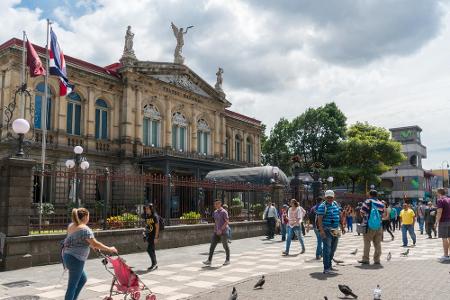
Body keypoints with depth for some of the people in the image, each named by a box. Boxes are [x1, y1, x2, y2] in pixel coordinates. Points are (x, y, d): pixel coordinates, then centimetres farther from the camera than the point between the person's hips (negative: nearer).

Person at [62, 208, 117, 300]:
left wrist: (90, 245, 29)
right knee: (72, 285, -1)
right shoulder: (84, 229, -18)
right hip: (75, 259, -9)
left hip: (68, 255, 9)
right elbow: (95, 244, -21)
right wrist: (109, 249, -13)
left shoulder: (71, 226, 10)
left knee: (83, 279, 21)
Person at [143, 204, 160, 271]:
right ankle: (155, 265, 21)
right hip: (149, 235, 8)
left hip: (154, 235, -8)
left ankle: (154, 263, 0)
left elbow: (157, 227, -14)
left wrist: (156, 238, -18)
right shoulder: (146, 216, 9)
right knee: (151, 250, 12)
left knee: (149, 250, -13)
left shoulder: (155, 216, -13)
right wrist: (145, 230, 3)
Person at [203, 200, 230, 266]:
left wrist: (221, 230, -22)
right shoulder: (215, 212, 11)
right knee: (212, 245, -1)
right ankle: (209, 260, -1)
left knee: (225, 246, 5)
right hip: (216, 232, 7)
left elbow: (227, 222, -17)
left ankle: (227, 260, 18)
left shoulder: (224, 212, -12)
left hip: (223, 232, -7)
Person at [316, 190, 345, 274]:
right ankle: (326, 269, -7)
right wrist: (321, 230, -26)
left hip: (335, 230, 8)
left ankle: (329, 265, 28)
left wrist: (342, 227, 14)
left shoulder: (336, 204, 11)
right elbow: (319, 219, -18)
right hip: (326, 230, -8)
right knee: (327, 249, -9)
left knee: (333, 249, 15)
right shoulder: (322, 206, -12)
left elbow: (340, 216, 19)